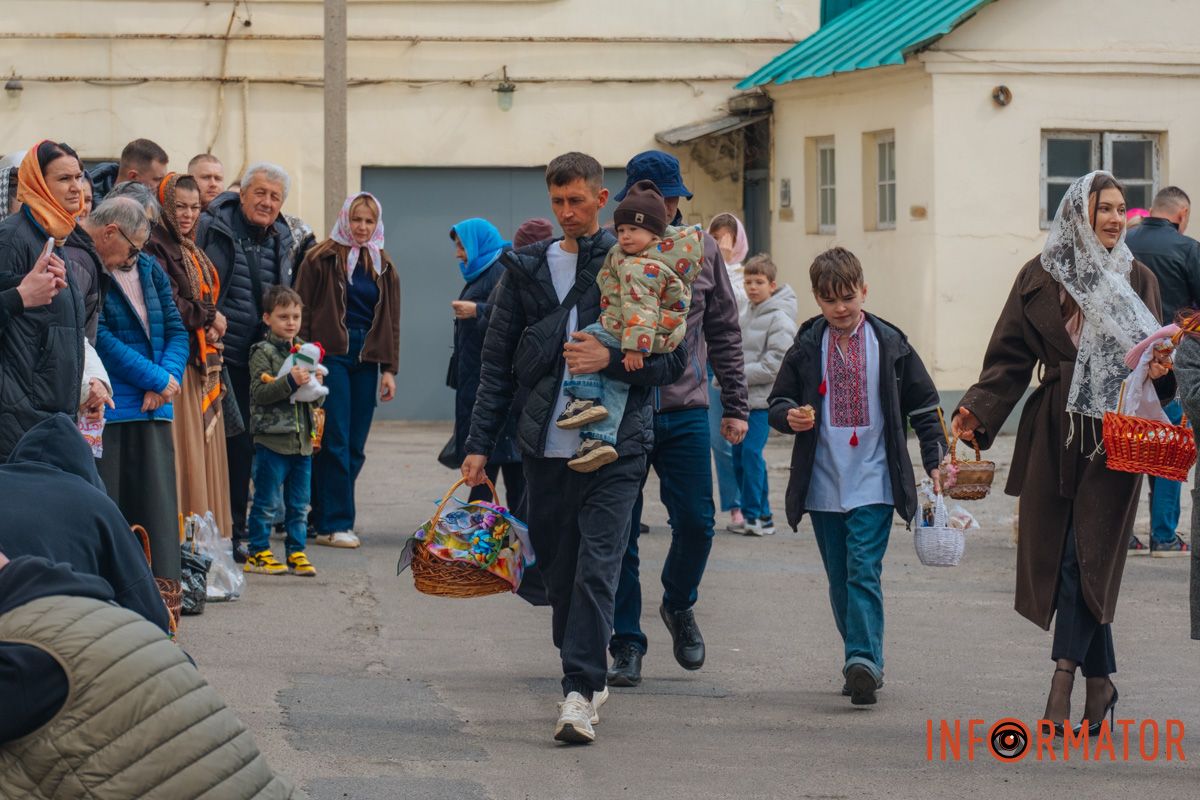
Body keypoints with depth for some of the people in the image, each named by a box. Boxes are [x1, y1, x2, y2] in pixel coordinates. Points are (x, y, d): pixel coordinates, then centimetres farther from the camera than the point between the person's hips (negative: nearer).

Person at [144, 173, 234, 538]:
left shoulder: (191, 251, 20)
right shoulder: (155, 248, -10)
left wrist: (213, 326, -1)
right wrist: (209, 317, -7)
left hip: (201, 361, 9)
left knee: (205, 448, 8)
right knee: (182, 450, -11)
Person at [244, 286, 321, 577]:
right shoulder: (263, 353, -5)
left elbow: (316, 400, 17)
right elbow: (259, 393, -16)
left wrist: (315, 385, -5)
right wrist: (290, 381, -24)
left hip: (302, 440, 6)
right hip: (272, 439, -6)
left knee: (299, 504, 10)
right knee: (267, 501, 0)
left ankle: (296, 551, 17)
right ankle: (258, 552, 7)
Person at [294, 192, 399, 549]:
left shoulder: (383, 267, 15)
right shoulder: (321, 259, 0)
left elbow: (390, 321, 16)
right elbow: (302, 313, -1)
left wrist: (388, 369, 8)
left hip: (366, 359, 5)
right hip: (331, 355, -5)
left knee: (355, 446, 3)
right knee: (335, 441, -8)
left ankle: (323, 515, 10)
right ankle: (334, 523, -6)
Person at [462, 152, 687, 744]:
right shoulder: (526, 269, 11)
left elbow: (673, 360, 2)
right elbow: (498, 362, 13)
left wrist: (611, 358, -15)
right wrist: (479, 443, 7)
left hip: (615, 447, -4)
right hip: (545, 446, 4)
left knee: (597, 568, -13)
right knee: (558, 571, 10)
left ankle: (578, 694, -17)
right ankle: (588, 681, 25)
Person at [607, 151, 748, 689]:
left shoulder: (701, 251, 5)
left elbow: (724, 331, 11)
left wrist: (735, 406, 9)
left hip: (685, 412, 2)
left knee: (696, 523, -2)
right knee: (620, 535, 2)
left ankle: (679, 605, 26)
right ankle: (627, 645, 12)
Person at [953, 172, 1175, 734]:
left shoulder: (1137, 279, 7)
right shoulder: (1040, 278, 5)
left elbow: (1152, 353, 9)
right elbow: (1011, 357, 3)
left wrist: (1157, 369, -15)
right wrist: (978, 409, -11)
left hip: (1112, 434, -1)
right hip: (1054, 434, 1)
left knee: (1085, 554, -9)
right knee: (1060, 553, 1)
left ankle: (1063, 678, -13)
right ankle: (1099, 682, 13)